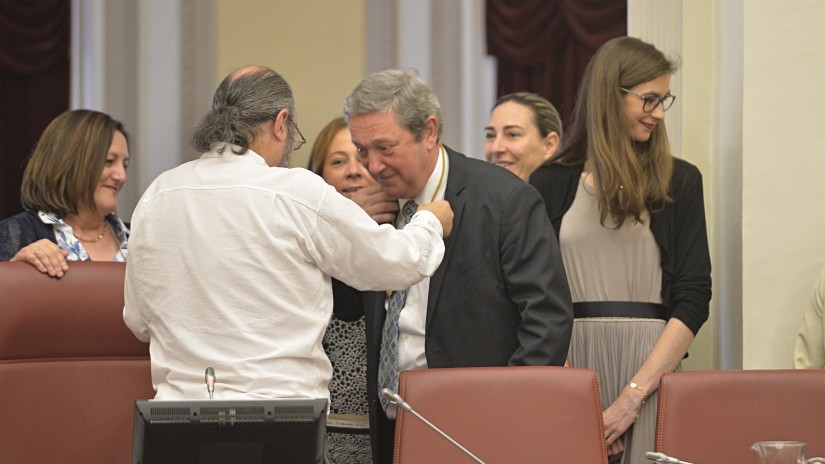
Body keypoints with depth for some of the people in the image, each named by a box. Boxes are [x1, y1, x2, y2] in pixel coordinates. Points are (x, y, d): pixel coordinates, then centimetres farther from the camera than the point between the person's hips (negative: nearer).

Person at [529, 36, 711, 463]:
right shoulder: (550, 183, 7)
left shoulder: (679, 182, 7)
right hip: (569, 368, 0)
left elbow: (693, 299, 0)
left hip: (649, 368, 0)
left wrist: (633, 395, -10)